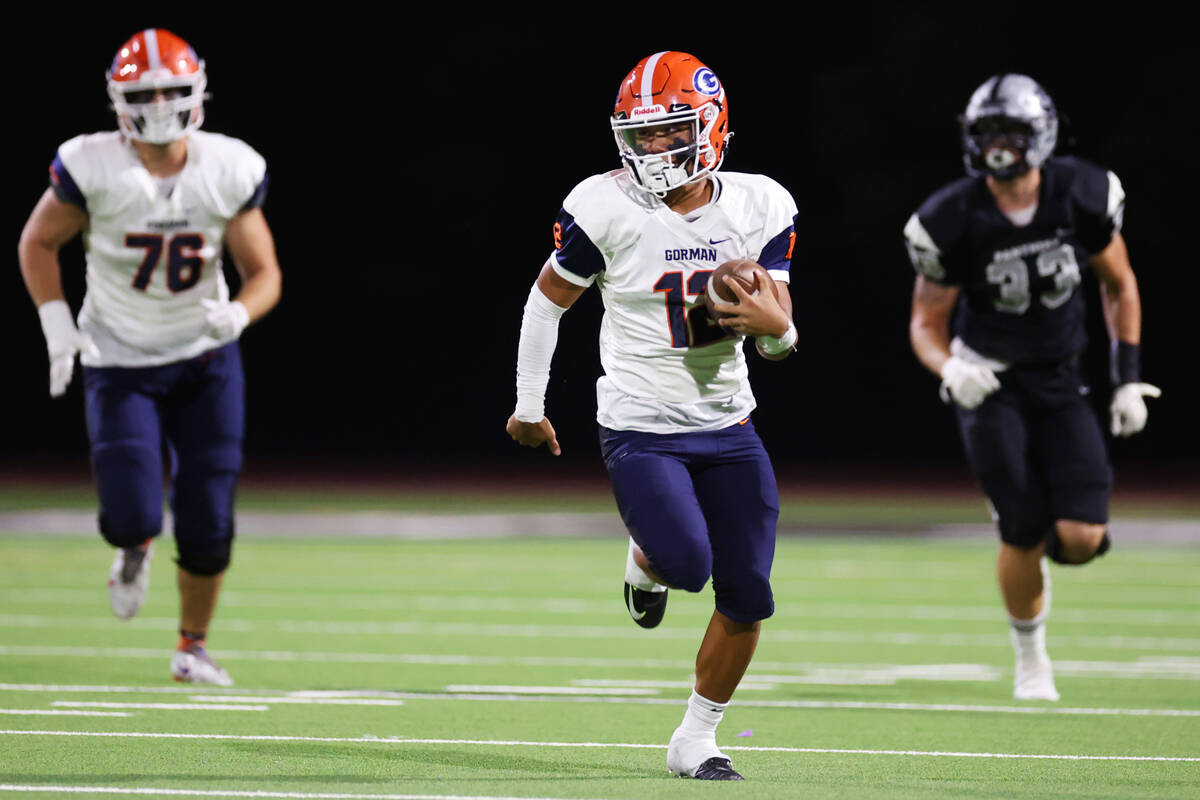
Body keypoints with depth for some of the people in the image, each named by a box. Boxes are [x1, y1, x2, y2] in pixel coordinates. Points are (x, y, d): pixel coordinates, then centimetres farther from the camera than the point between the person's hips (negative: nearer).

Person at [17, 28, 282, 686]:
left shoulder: (229, 172, -12)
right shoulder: (92, 169, -17)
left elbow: (265, 274, -4)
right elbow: (37, 244, -1)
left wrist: (238, 312, -26)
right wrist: (58, 326, -10)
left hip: (205, 360, 2)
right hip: (120, 363, -1)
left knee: (208, 526, -1)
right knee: (133, 517, -15)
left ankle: (193, 645, 24)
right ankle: (136, 547, 25)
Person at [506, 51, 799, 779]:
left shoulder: (759, 208, -3)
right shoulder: (605, 209, -12)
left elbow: (782, 333, 1)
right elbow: (549, 299, 2)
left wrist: (772, 323, -24)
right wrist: (529, 404, 6)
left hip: (726, 424, 4)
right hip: (640, 425, -4)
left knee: (747, 598, 1)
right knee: (687, 564, -22)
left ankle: (696, 740, 19)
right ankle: (646, 558, 17)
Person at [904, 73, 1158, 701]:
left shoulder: (1083, 196, -11)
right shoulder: (951, 221, -17)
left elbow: (1119, 284, 5)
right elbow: (926, 323, -6)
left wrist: (1128, 380, 1)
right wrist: (950, 370, -28)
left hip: (1059, 379, 2)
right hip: (988, 384, -2)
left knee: (1082, 538, -13)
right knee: (1023, 534, -11)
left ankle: (1039, 542, 27)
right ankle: (1030, 656, 17)